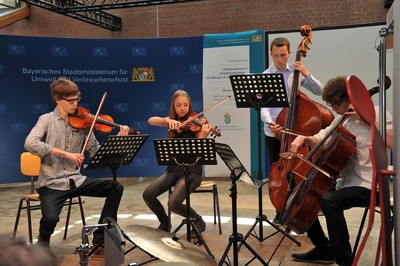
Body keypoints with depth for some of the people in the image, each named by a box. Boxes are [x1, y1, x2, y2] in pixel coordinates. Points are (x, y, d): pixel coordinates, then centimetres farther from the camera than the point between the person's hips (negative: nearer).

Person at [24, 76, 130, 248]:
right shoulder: (47, 120, -4)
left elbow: (97, 152, 4)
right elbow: (30, 144, -22)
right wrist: (65, 153, -26)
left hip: (76, 180, 4)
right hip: (52, 183, -4)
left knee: (116, 187, -8)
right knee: (51, 218, -29)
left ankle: (100, 237, 5)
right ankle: (44, 239, 11)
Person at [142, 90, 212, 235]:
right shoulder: (172, 121, 7)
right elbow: (151, 120, -11)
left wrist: (202, 137, -37)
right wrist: (167, 120, -30)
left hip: (191, 171, -5)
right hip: (173, 170, 5)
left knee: (174, 203, -26)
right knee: (148, 194, -15)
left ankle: (199, 222, 3)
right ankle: (165, 223, 11)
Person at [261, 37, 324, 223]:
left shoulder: (296, 72, 4)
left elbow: (319, 91, -2)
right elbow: (263, 105, -10)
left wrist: (306, 74, -15)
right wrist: (270, 122, -28)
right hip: (274, 132, 0)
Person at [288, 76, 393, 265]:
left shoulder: (377, 114, -10)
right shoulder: (342, 118, 10)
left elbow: (394, 144, -26)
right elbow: (320, 139, 18)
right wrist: (303, 138, -2)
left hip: (368, 185, -8)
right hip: (345, 181, 8)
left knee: (330, 201, -33)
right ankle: (324, 249, 21)